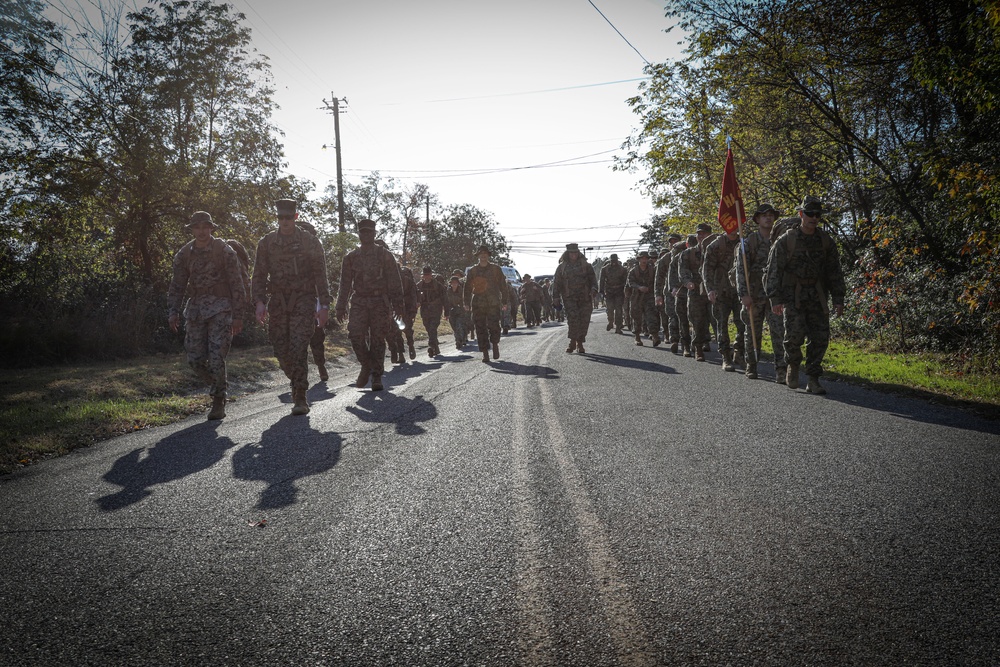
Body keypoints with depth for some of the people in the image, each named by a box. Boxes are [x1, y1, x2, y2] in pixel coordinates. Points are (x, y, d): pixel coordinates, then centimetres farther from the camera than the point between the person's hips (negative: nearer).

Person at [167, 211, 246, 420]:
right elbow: (177, 286, 9)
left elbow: (236, 285, -5)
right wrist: (173, 312, -3)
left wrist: (237, 316, -9)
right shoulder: (184, 254, 5)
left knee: (216, 358, -12)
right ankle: (220, 386, 28)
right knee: (195, 359, 2)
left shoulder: (225, 251, -6)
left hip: (220, 308, -4)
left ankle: (219, 403, 2)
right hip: (195, 308, 4)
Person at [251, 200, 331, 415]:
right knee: (281, 351, 5)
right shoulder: (266, 243, 8)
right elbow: (259, 275, 8)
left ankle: (300, 398, -7)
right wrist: (259, 302, -6)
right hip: (277, 302, 3)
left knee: (298, 349, -12)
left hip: (303, 302, -3)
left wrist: (324, 305, -6)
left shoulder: (310, 242, 0)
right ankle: (296, 382, 32)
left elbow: (320, 275, 1)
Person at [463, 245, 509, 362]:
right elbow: (467, 288, 12)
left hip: (493, 304, -1)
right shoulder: (472, 271, 11)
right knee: (480, 329, -1)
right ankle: (485, 353, 5)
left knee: (493, 326, -12)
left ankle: (495, 344, 17)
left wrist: (505, 301, 3)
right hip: (478, 304, 2)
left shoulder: (495, 269, 8)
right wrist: (467, 303, 4)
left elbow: (503, 286, 9)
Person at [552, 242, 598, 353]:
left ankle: (580, 344, 12)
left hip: (585, 297, 1)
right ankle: (573, 342, -10)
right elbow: (556, 283, 10)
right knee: (572, 318, -17)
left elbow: (593, 279, 6)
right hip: (569, 298, -1)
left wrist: (593, 290, -11)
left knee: (584, 321, 0)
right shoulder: (562, 267, 10)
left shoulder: (586, 265, 10)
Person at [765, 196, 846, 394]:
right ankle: (793, 365, 11)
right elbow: (774, 270, -7)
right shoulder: (786, 240, -6)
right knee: (795, 333, -18)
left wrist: (838, 299, 5)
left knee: (820, 337, -2)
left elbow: (834, 272, 10)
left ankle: (813, 380, 10)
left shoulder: (826, 241, 5)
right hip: (792, 296, -3)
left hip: (817, 297, 4)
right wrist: (775, 299, -14)